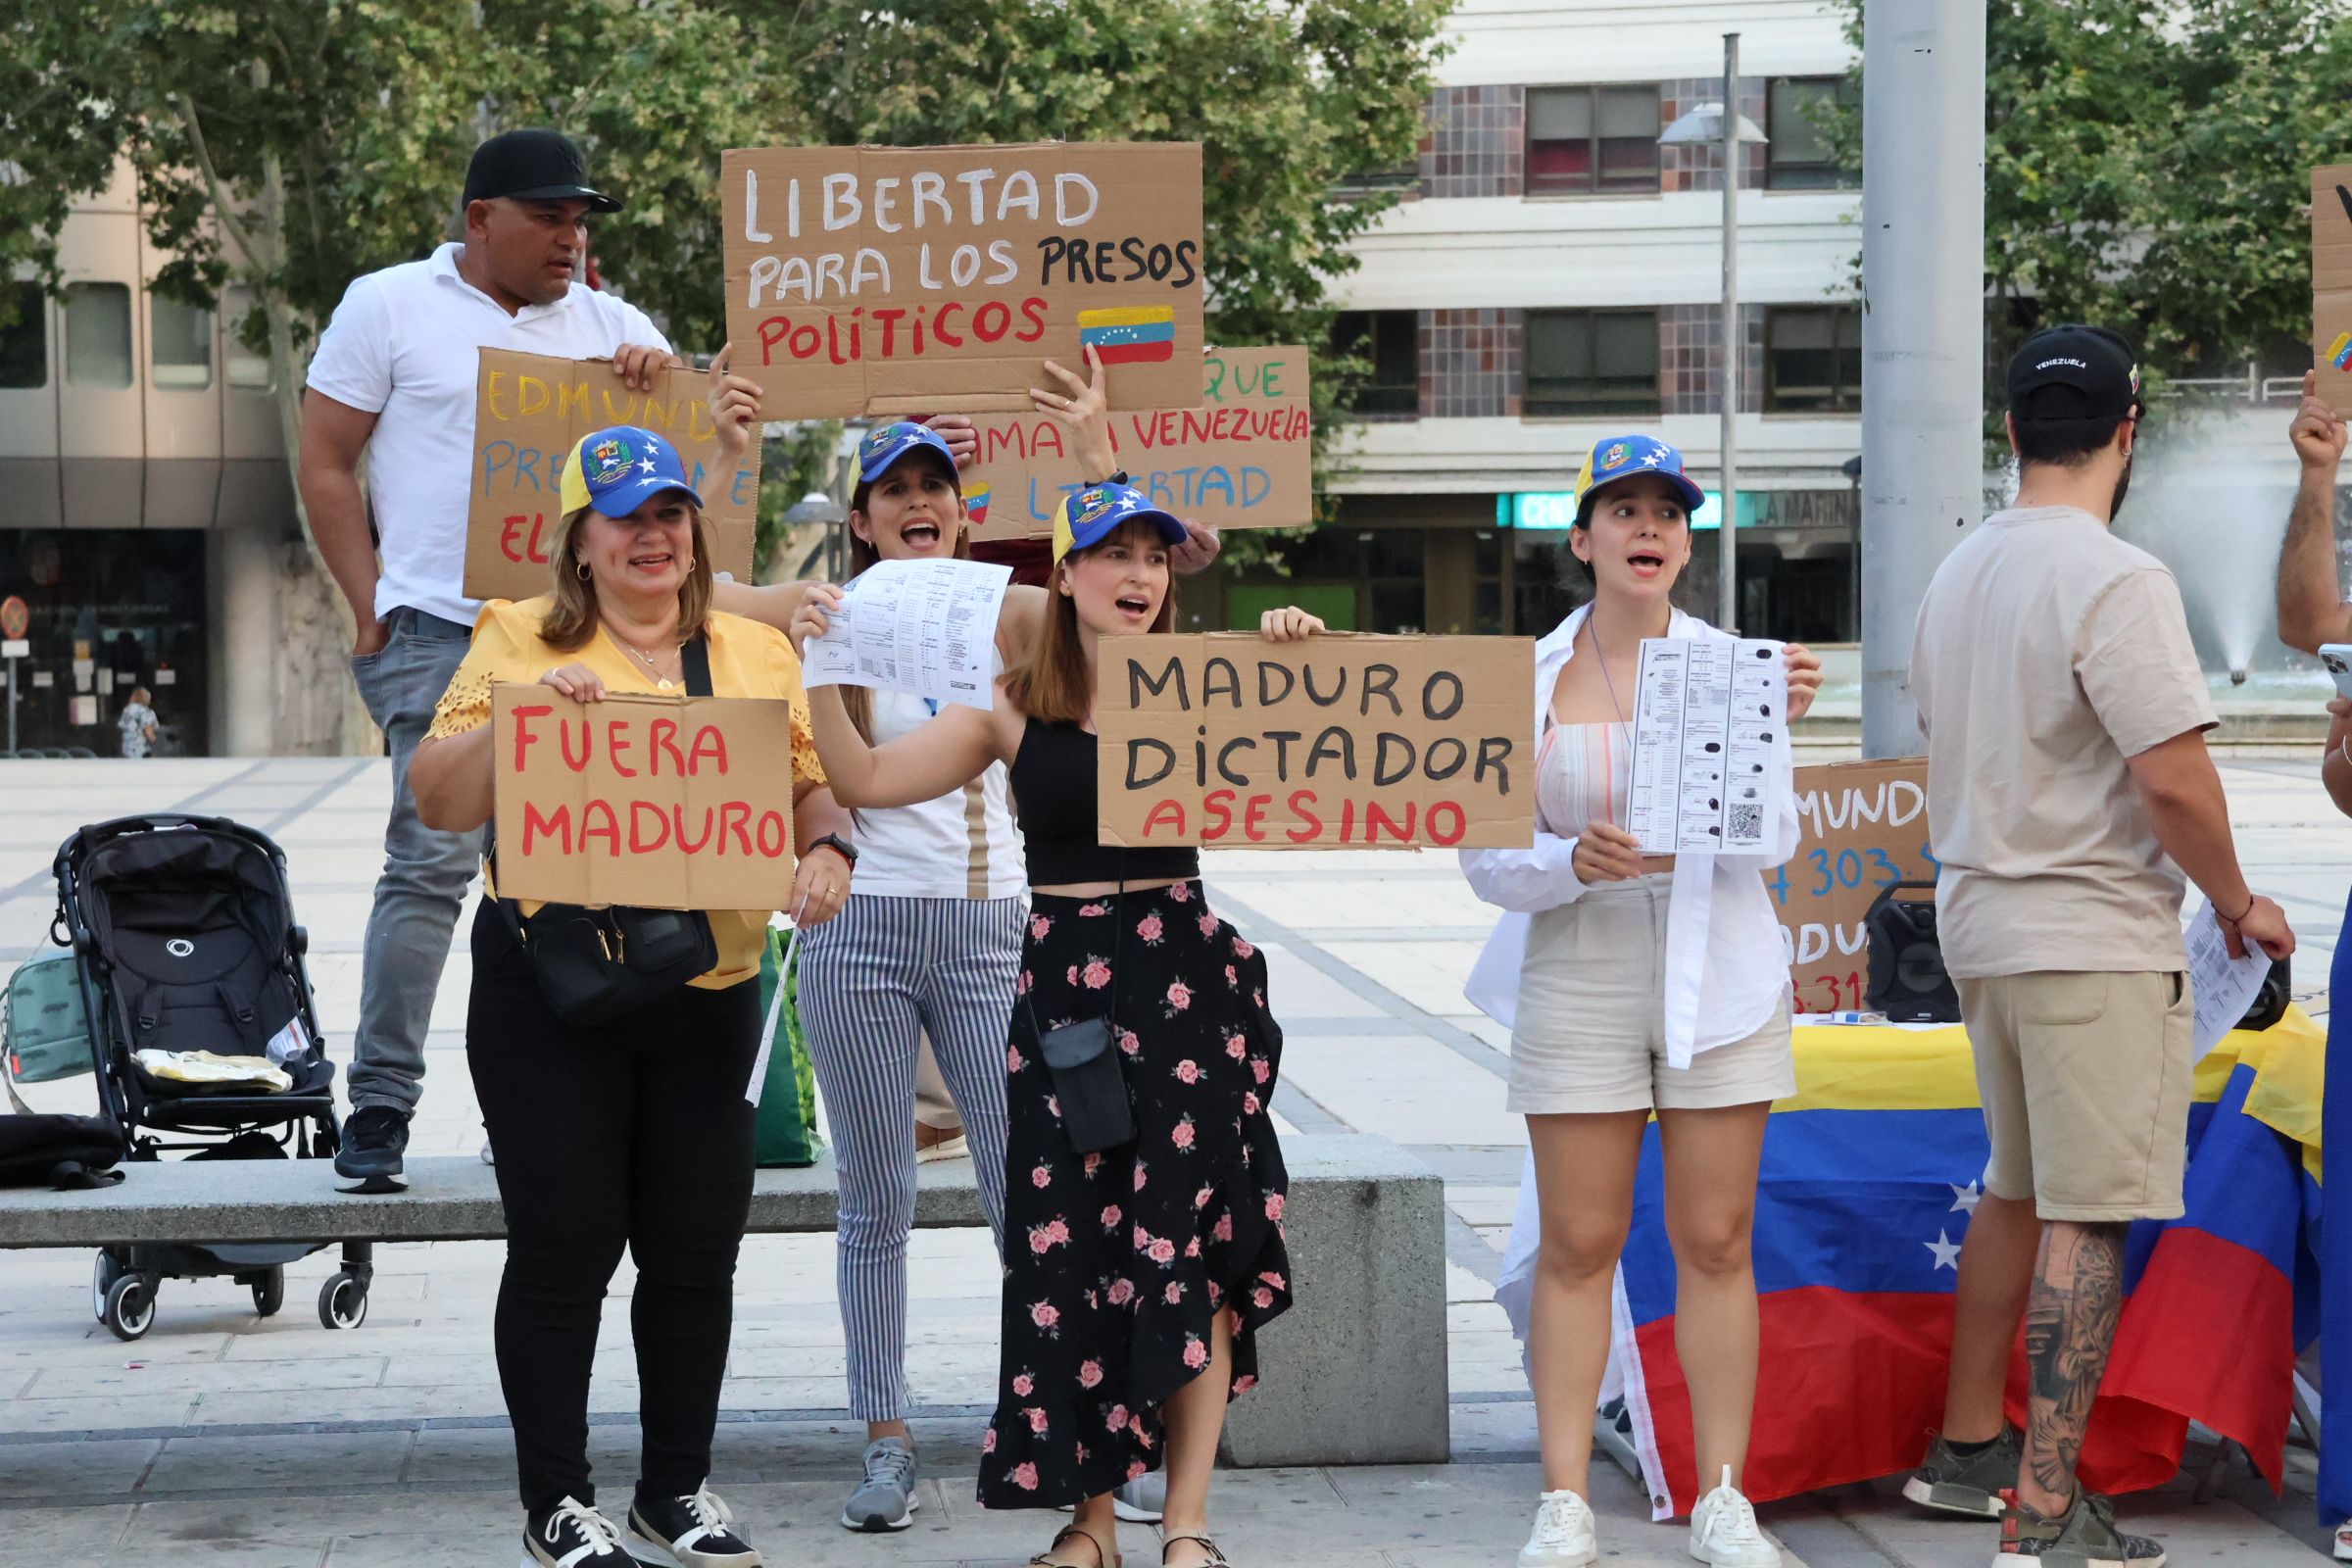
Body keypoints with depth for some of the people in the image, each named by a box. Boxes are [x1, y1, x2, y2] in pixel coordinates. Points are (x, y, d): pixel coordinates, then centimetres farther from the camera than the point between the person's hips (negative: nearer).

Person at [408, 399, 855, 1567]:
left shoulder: (757, 653, 11)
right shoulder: (519, 641, 1)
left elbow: (811, 784, 12)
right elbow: (438, 802, -4)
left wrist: (825, 850, -9)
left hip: (710, 989, 3)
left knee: (696, 1249, 8)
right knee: (563, 1248, 0)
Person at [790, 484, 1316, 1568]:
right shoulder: (1014, 709, 6)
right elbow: (865, 781, 5)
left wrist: (1302, 660, -19)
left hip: (1183, 981, -1)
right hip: (1059, 987, 2)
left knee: (1189, 1243, -1)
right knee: (1064, 1247, 2)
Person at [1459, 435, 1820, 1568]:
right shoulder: (1527, 681, 2)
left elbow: (1773, 842, -6)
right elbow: (1488, 859, -1)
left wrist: (1778, 729, -22)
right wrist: (1574, 864, -19)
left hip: (1718, 976, 0)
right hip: (1579, 978, 0)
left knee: (1715, 1240, 3)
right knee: (1579, 1245, 2)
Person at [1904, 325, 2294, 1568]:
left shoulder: (1959, 573, 10)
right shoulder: (2114, 579, -17)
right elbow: (2173, 778, -21)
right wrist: (2237, 902, -6)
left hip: (1982, 921, 9)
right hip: (2094, 937, -8)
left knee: (2017, 1192, 20)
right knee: (2088, 1218, -5)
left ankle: (1967, 1450, 30)